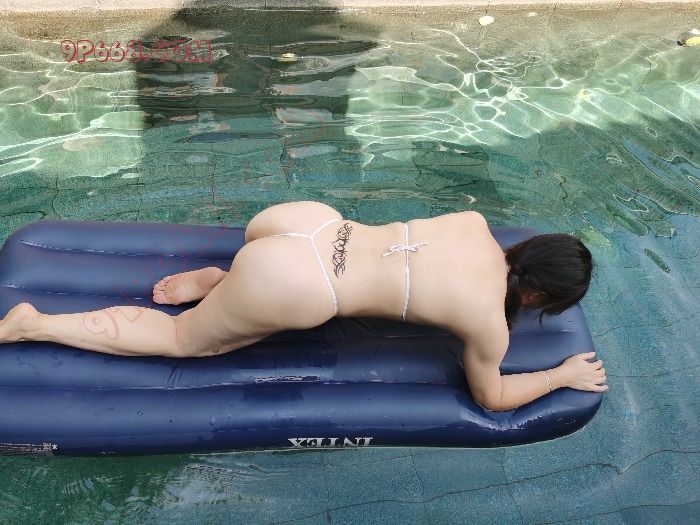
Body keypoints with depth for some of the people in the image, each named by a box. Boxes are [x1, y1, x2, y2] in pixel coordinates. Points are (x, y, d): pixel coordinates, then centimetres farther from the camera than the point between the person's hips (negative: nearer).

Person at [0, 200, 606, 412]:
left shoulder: (477, 225, 9)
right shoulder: (490, 323, -7)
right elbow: (491, 396, 13)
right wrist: (564, 375, 23)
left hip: (313, 218, 7)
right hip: (289, 283, -6)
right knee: (179, 340, 17)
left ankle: (214, 280, 28)